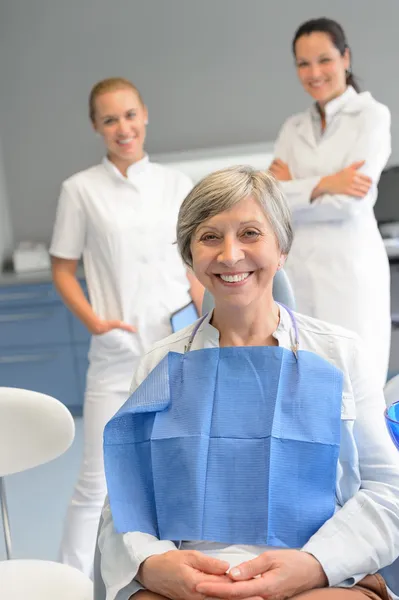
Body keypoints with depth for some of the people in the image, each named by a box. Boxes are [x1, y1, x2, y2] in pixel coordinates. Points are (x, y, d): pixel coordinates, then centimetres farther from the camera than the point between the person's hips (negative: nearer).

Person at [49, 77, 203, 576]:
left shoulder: (176, 184, 5)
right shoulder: (81, 189, -1)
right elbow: (63, 270, 3)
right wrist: (94, 322, -11)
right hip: (117, 354, -2)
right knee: (96, 483, 0)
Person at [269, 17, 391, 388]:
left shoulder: (372, 116, -1)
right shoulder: (293, 128, 13)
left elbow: (350, 203, -12)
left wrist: (291, 190, -1)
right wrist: (324, 184, -14)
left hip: (349, 269, -5)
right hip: (296, 271, 5)